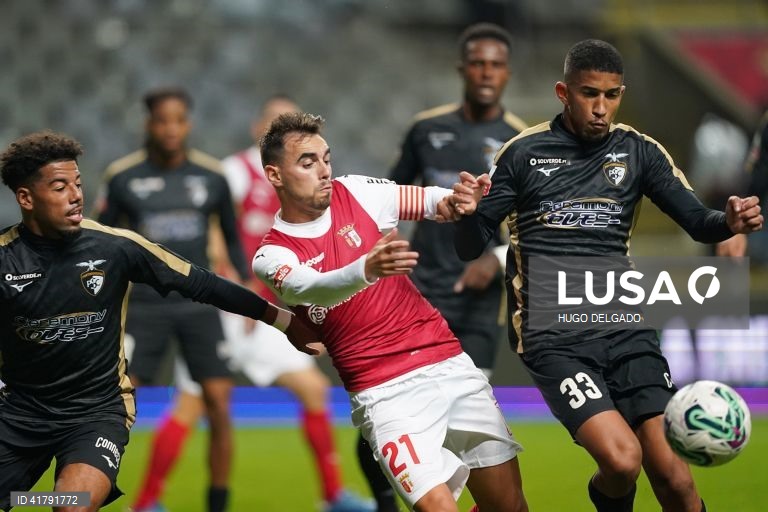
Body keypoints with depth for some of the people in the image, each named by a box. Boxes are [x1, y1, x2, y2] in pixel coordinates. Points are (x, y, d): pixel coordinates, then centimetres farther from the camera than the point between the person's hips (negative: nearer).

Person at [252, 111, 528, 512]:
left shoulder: (354, 192, 6)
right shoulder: (272, 256, -5)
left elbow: (427, 201, 2)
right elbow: (311, 289, -25)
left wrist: (450, 200, -23)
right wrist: (367, 269, -45)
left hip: (450, 363, 4)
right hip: (387, 392, -4)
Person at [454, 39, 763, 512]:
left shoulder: (638, 151, 7)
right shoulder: (523, 153, 1)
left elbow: (699, 224, 5)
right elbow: (471, 248, 3)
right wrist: (466, 211, -19)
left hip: (624, 327, 3)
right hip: (554, 339, -3)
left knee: (670, 473, -10)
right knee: (622, 459, -21)